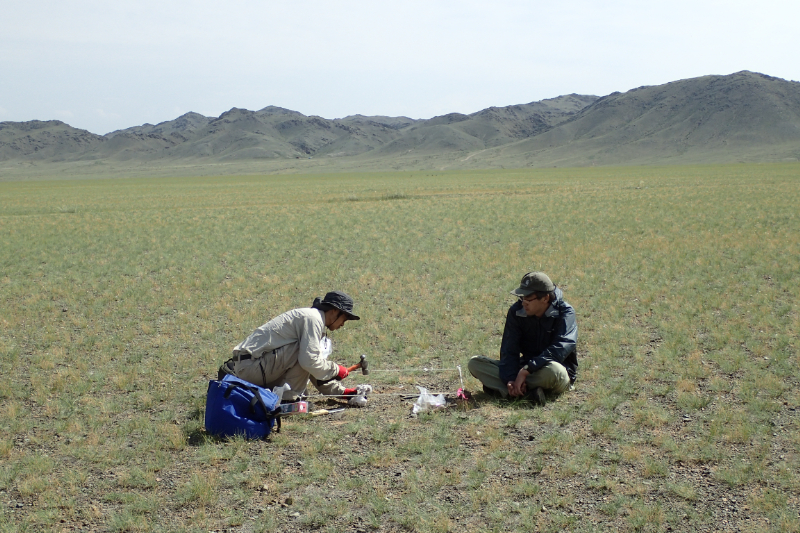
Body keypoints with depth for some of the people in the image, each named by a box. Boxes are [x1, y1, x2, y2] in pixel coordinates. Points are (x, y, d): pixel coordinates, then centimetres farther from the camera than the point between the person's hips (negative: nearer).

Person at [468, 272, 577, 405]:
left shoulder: (565, 313, -14)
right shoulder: (516, 311, -3)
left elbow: (560, 349, -28)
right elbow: (509, 351, -8)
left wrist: (525, 370, -35)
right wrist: (510, 379, -27)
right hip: (526, 370, 5)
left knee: (553, 370, -43)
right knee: (475, 363, -11)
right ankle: (528, 390, -27)